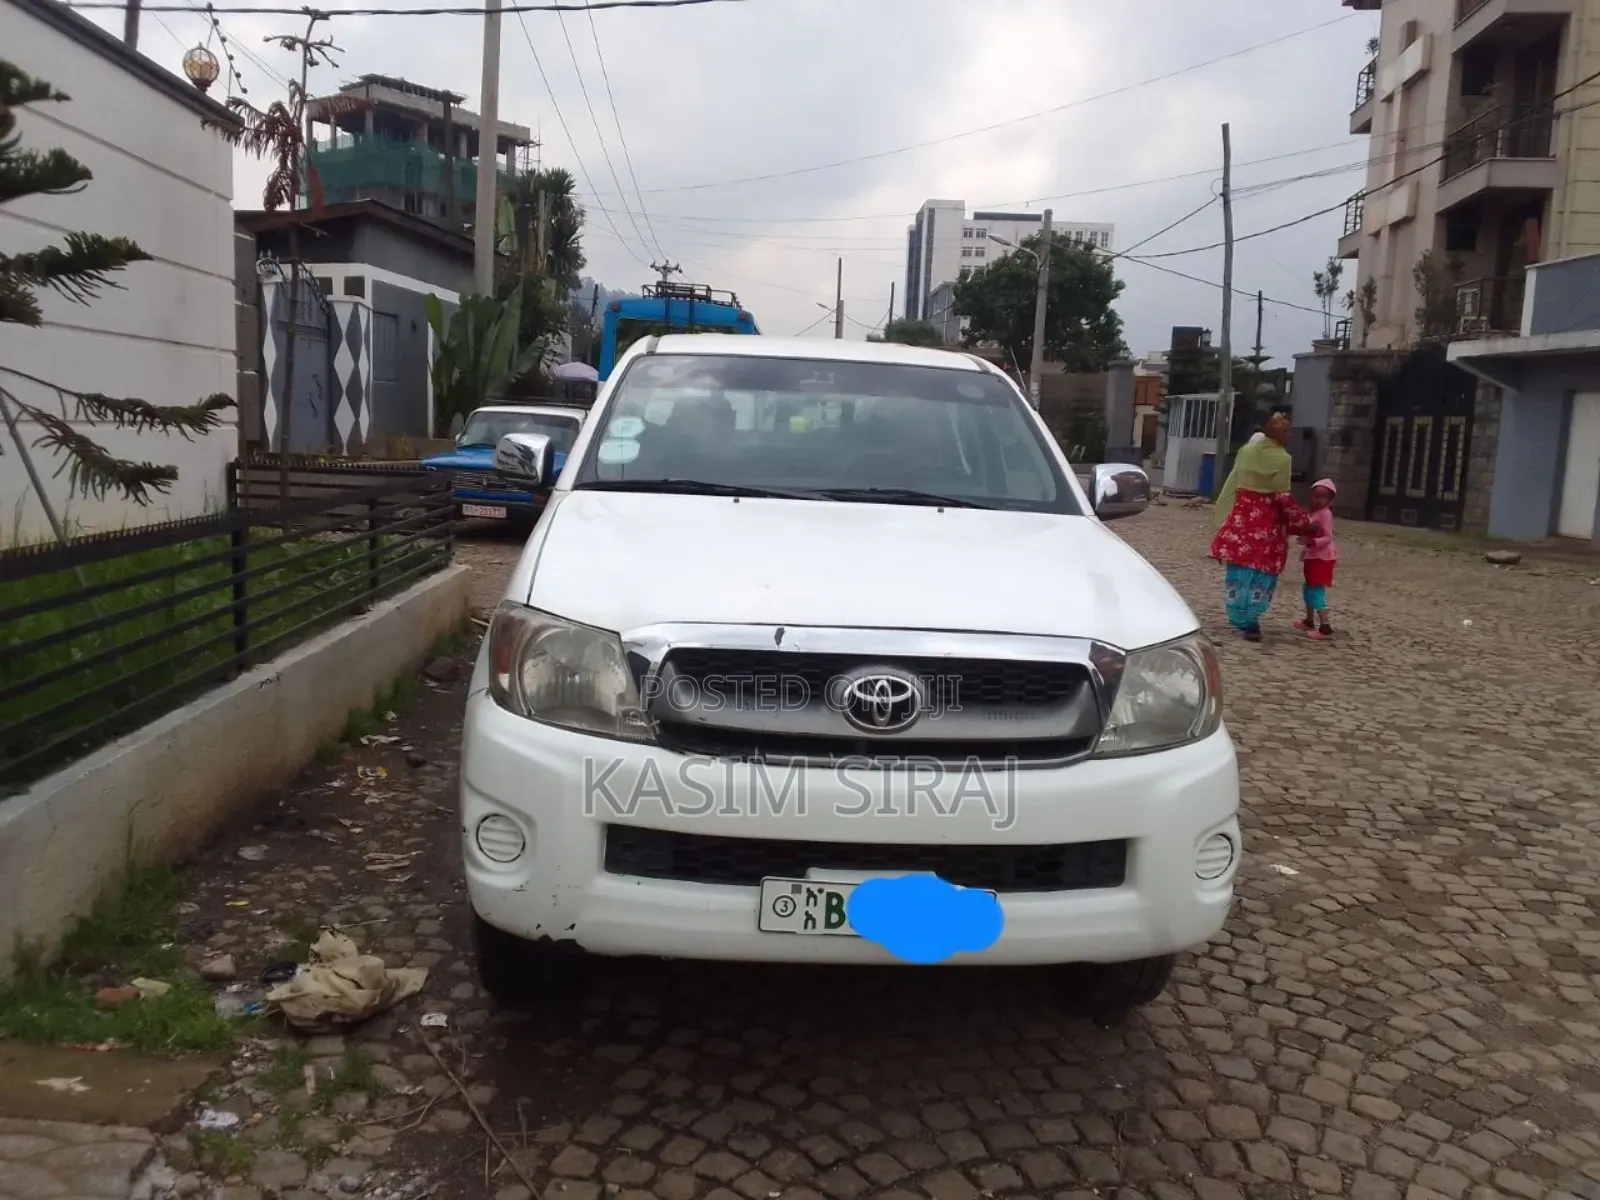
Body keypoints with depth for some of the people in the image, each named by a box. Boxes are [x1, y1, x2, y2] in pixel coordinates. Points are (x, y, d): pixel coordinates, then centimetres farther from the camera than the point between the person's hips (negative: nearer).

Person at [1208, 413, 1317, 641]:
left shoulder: (1247, 451, 6)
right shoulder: (1282, 459, -12)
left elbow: (1234, 483, 12)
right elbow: (1282, 498, -13)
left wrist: (1223, 512, 21)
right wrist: (1306, 523, -6)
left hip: (1242, 515, 5)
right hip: (1267, 521, -5)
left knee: (1240, 567, 9)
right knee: (1261, 570, 0)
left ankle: (1239, 616, 16)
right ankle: (1249, 620, 1)